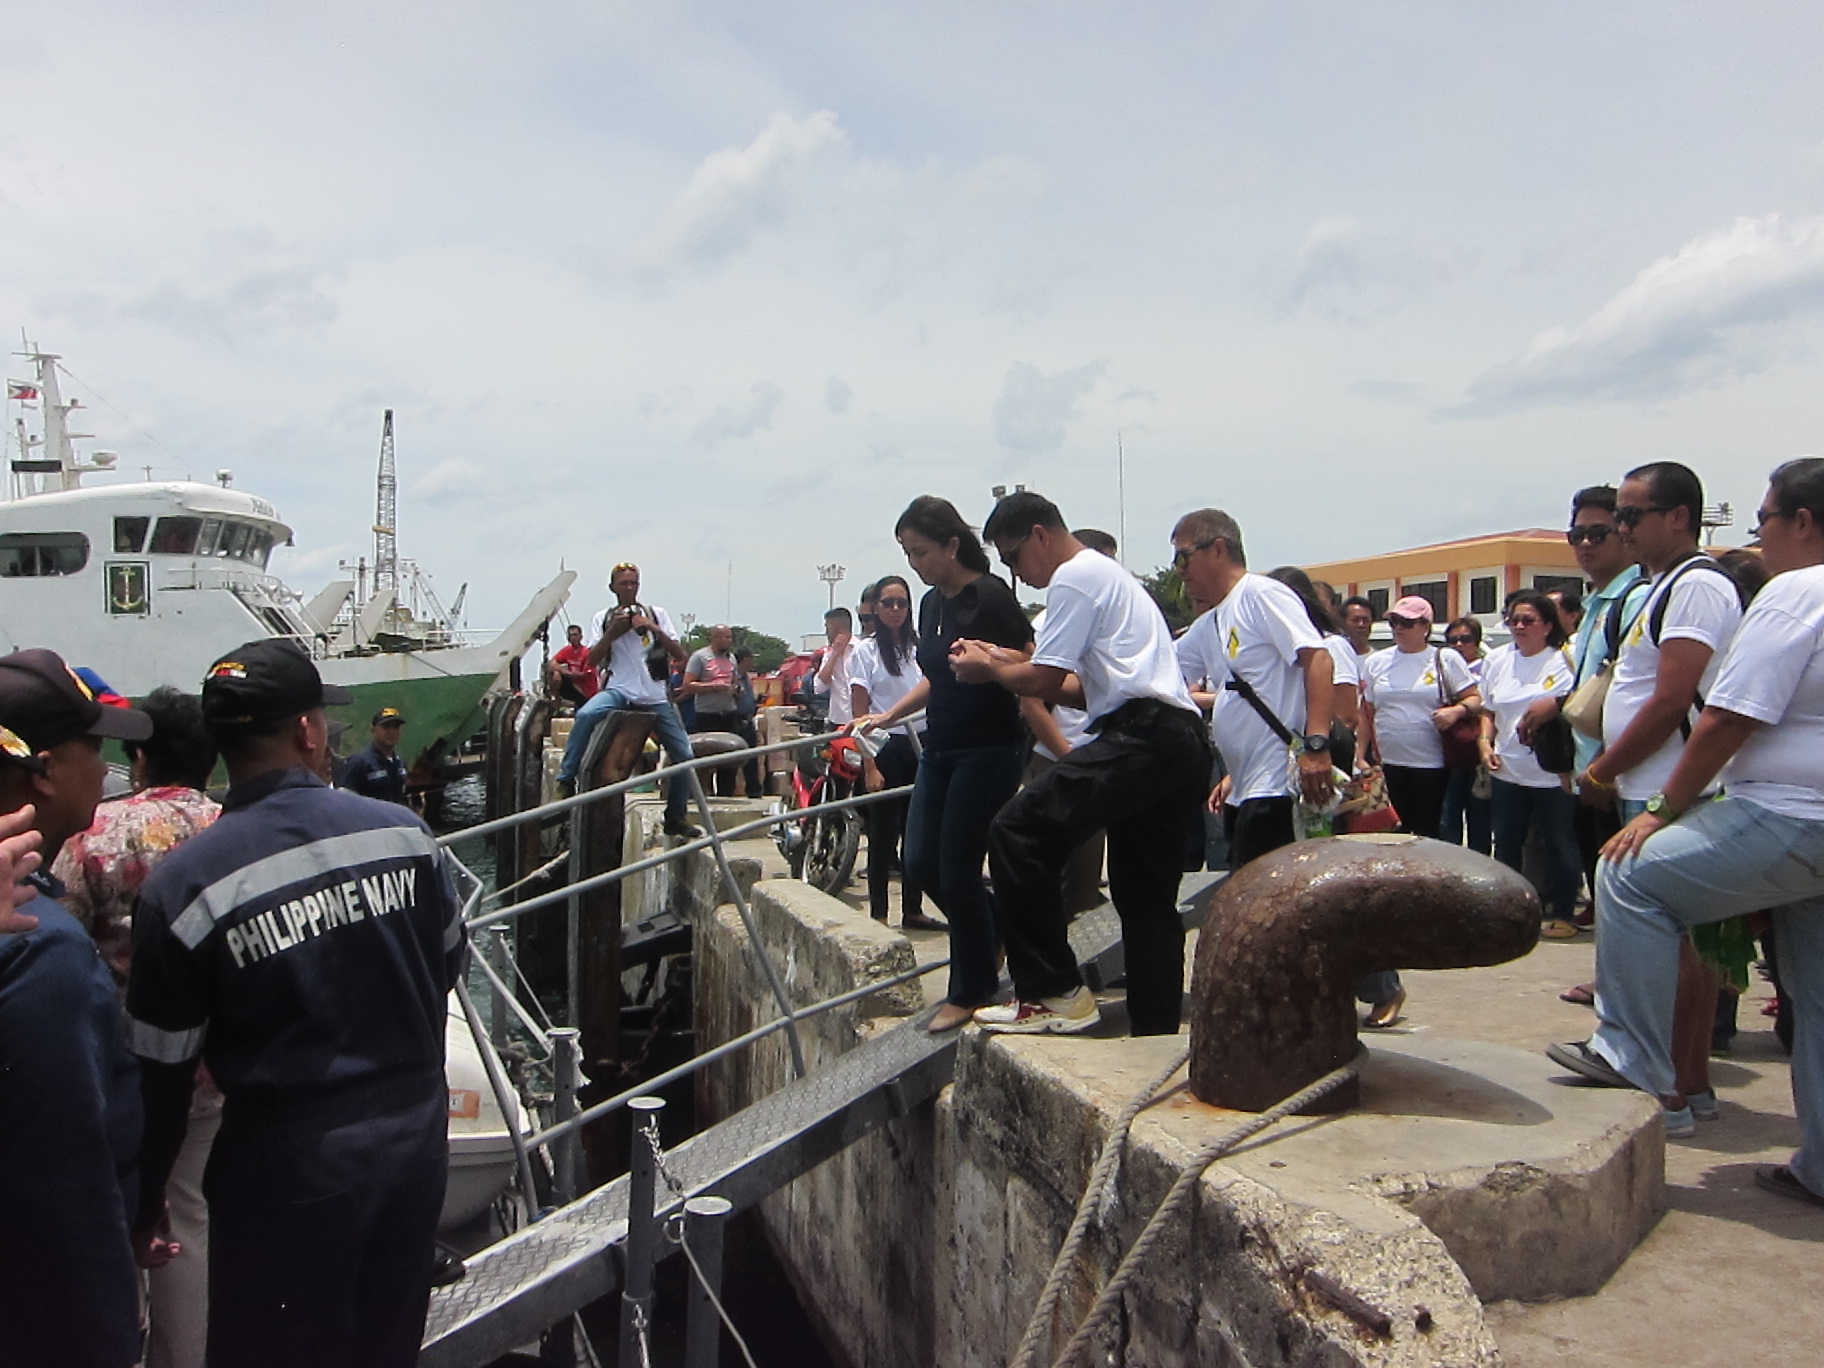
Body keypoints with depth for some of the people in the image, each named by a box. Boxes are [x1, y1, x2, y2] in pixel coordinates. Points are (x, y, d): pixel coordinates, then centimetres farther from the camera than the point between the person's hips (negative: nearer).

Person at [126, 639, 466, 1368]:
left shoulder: (183, 885, -15)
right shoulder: (403, 831, -8)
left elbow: (159, 1067, -7)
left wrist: (142, 1206, 8)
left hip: (290, 1168, -3)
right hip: (417, 1138, 3)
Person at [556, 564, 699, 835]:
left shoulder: (657, 614, 8)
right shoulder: (603, 618, 9)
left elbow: (680, 656, 1)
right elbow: (592, 660, 0)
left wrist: (654, 629, -12)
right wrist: (612, 632, -12)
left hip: (655, 697, 2)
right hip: (619, 691, -1)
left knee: (683, 757, -2)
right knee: (585, 716, -34)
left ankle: (675, 819, 16)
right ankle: (566, 780, -20)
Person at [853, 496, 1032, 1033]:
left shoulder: (991, 597, -14)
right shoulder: (932, 603, 11)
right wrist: (887, 716, 17)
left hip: (986, 752, -8)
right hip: (940, 750, 8)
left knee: (958, 870, -3)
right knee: (920, 862, 7)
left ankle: (971, 991, 15)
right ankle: (996, 930, 31)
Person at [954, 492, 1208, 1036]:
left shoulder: (1074, 578, -2)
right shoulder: (1109, 575, 29)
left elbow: (1045, 681, -8)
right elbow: (1085, 687, 28)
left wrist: (989, 670, 10)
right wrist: (1013, 663, 22)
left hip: (1142, 736, -11)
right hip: (1181, 741, 11)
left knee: (1018, 832, -17)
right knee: (1146, 902, 13)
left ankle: (1053, 992, -15)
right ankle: (1157, 1035, 18)